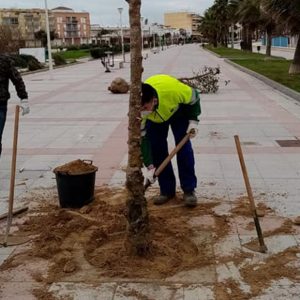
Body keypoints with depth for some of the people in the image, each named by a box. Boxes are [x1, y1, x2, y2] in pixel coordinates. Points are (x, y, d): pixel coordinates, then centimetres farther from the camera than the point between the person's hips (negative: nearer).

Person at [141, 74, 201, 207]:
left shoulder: (172, 89, -45)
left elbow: (193, 97, -20)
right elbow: (142, 139, -29)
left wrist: (193, 120, -25)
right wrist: (150, 166, -31)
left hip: (178, 110, -1)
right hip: (155, 119, 2)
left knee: (183, 146, -12)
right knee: (156, 148, -9)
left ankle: (189, 190, -4)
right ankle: (167, 190, 3)